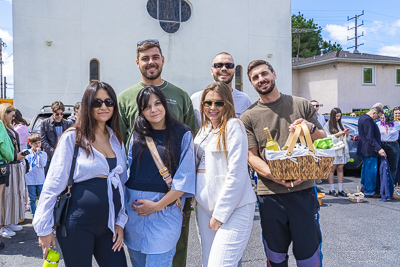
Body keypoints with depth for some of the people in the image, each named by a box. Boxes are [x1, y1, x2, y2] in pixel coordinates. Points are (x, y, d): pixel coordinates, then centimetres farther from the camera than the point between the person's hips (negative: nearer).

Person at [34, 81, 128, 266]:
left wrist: (120, 221, 9)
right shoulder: (72, 137, -6)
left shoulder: (117, 139, 9)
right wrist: (44, 227, -5)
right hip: (78, 224, -4)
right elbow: (53, 184, -5)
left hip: (109, 226, 5)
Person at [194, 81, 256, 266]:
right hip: (205, 207, 7)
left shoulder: (233, 126, -8)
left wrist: (220, 213, -13)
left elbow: (236, 175, -14)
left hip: (233, 208, -7)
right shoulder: (204, 130, 15)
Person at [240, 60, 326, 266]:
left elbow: (323, 141, 14)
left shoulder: (301, 105, 8)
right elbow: (252, 156, 0)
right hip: (269, 193, 0)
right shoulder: (248, 117, 4)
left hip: (303, 189, 0)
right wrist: (278, 177, -17)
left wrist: (311, 128, -9)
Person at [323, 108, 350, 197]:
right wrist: (337, 135, -13)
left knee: (340, 169, 4)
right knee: (332, 169, -3)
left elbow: (347, 139, 19)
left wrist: (346, 134, -1)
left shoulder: (340, 124, 17)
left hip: (341, 150, 5)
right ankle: (331, 189, 3)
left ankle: (340, 189, 8)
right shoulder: (327, 125, 1)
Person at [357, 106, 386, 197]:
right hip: (369, 150, -11)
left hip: (364, 149, 11)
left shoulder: (363, 117, 14)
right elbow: (370, 137, -26)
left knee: (365, 167, 21)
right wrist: (379, 149, -27)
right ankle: (369, 191, -1)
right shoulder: (368, 120, -21)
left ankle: (364, 186, 35)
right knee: (371, 170, -6)